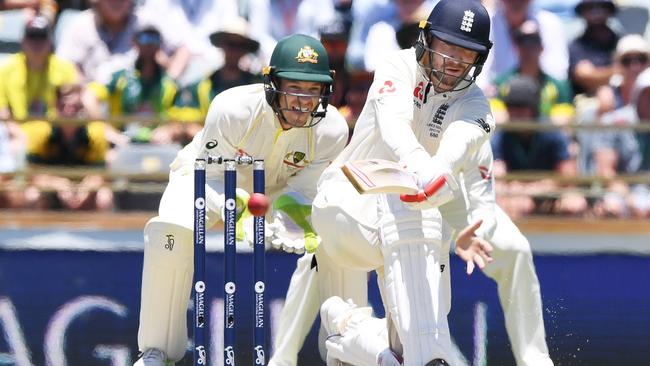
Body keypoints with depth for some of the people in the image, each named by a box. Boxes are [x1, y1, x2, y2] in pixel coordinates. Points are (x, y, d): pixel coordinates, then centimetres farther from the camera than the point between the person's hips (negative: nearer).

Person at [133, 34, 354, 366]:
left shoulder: (331, 130, -28)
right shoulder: (232, 109, -37)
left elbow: (299, 192, -18)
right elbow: (213, 178, -27)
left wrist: (284, 223, -41)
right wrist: (241, 215, -46)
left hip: (277, 188, 3)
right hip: (207, 175, -3)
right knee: (172, 230, -33)